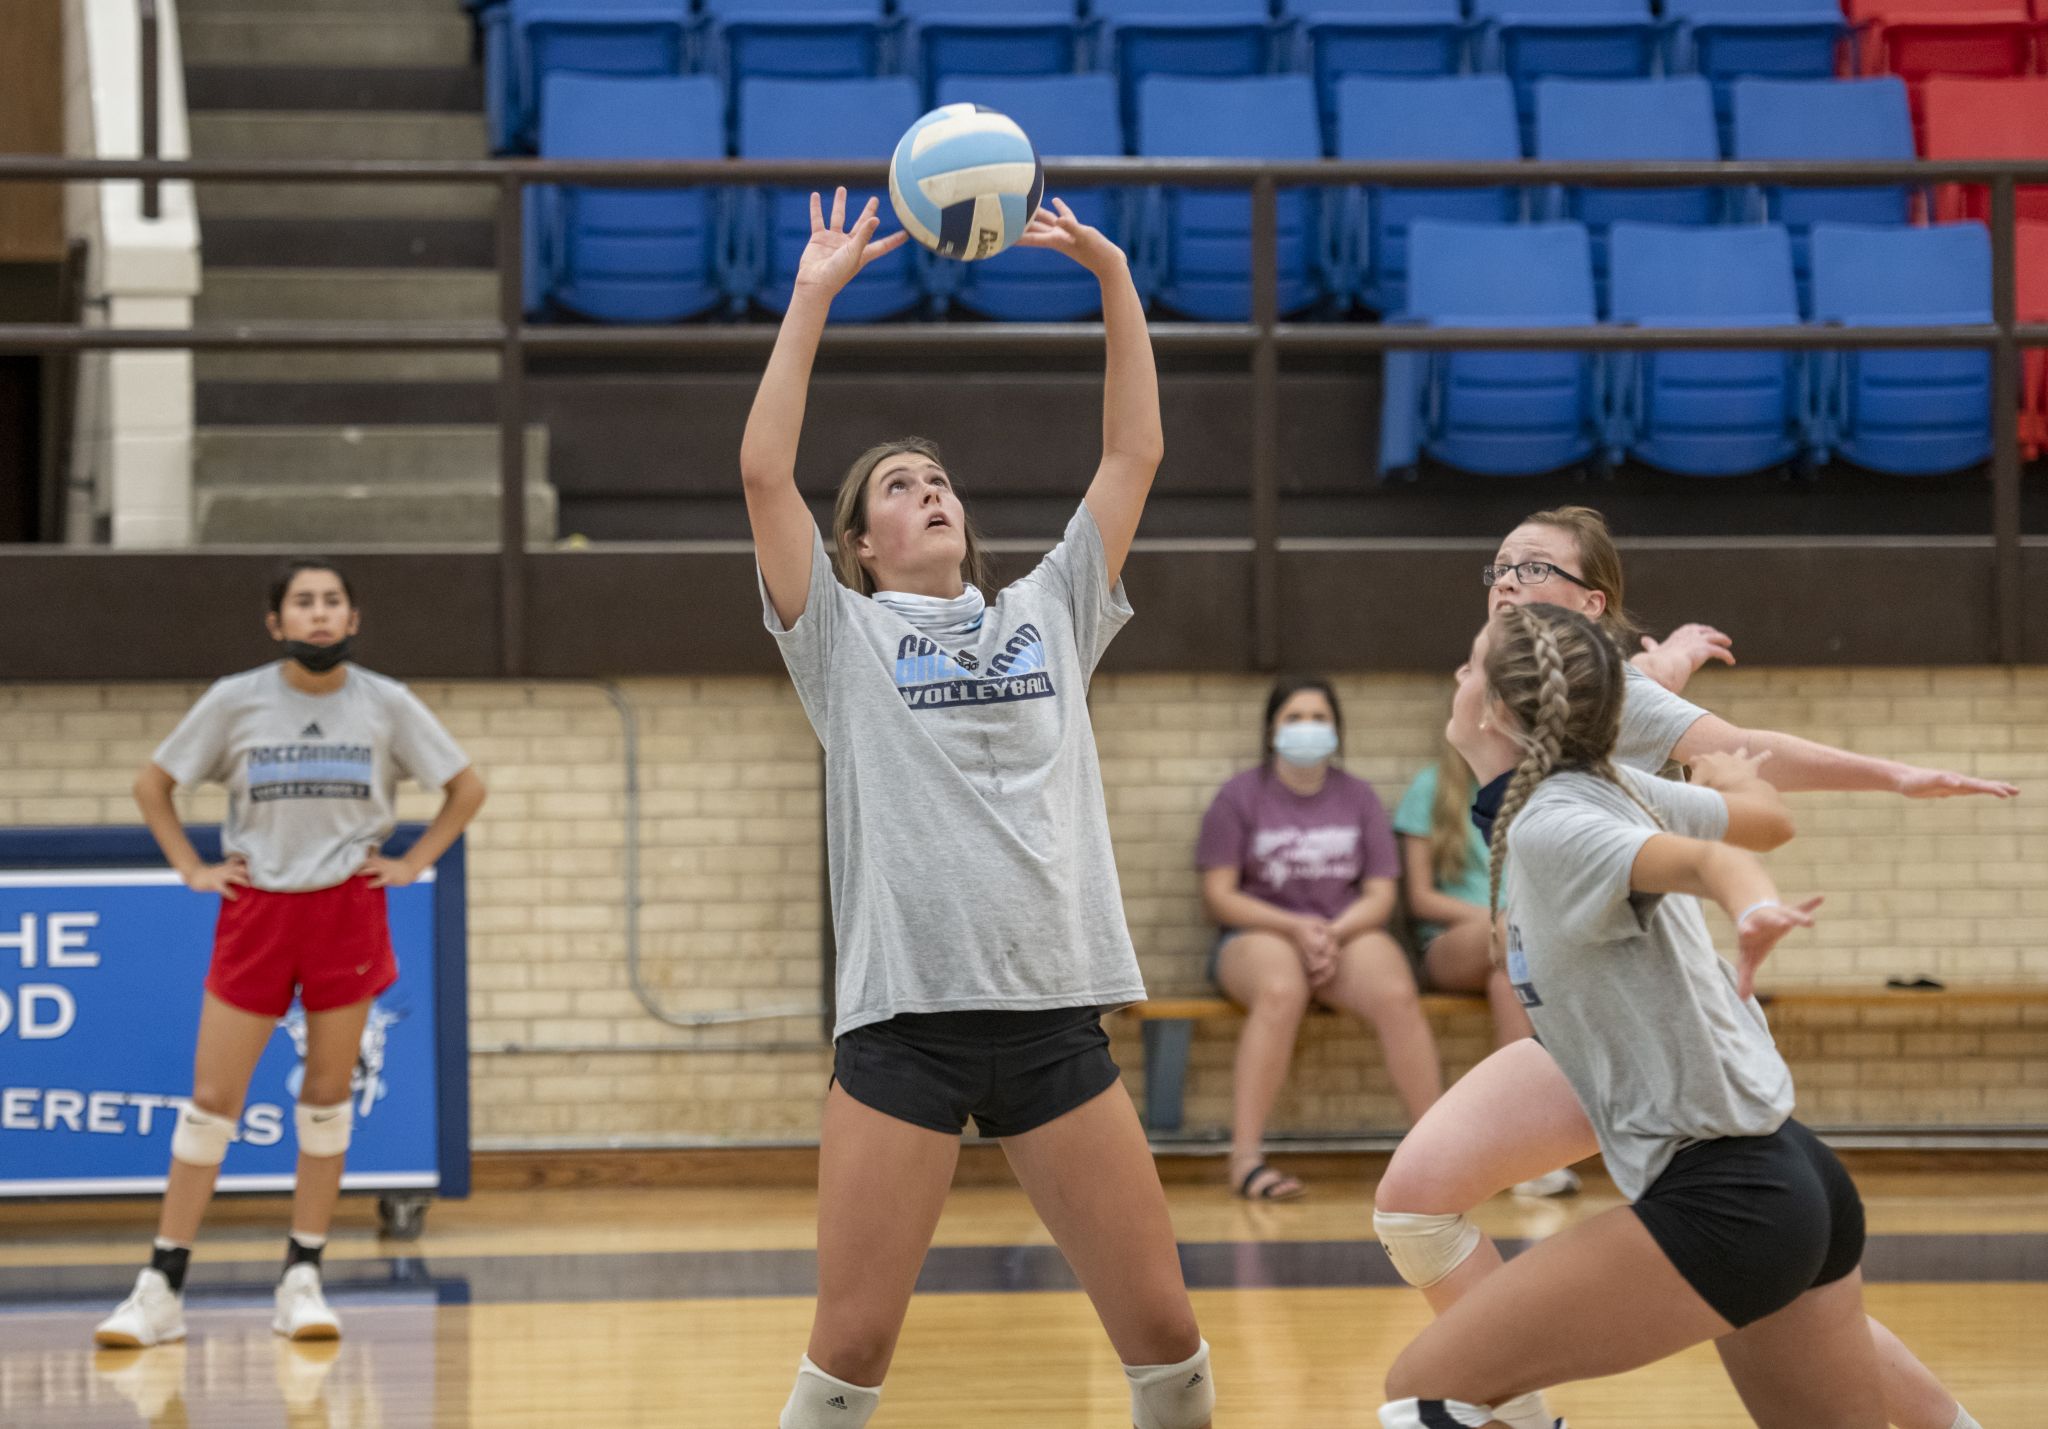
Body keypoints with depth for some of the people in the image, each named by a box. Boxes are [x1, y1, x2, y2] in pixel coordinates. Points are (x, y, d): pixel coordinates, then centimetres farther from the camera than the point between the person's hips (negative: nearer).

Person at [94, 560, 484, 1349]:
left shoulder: (387, 704, 0)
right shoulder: (236, 700, -2)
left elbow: (466, 788, 10)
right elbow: (152, 784, 9)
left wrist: (412, 863, 1)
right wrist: (191, 869, 1)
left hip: (348, 911, 1)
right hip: (255, 910, -1)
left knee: (327, 1098, 4)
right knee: (211, 1100, -2)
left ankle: (302, 1282, 12)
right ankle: (161, 1289, 1)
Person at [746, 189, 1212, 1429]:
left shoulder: (1048, 617, 17)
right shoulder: (843, 638, 8)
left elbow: (1135, 453, 14)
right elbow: (764, 471, -4)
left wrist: (1114, 279, 8)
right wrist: (814, 297, -5)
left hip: (1056, 1014, 3)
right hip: (904, 1018, -3)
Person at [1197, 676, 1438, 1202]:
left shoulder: (1358, 797, 14)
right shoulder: (1241, 795, 6)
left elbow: (1380, 895, 8)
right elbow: (1219, 896, 0)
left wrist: (1335, 933, -13)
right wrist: (1295, 928, -13)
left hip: (1348, 935, 2)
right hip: (1258, 937, -2)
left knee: (1397, 994, -32)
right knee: (1281, 991, -39)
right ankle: (1246, 1158, -43)